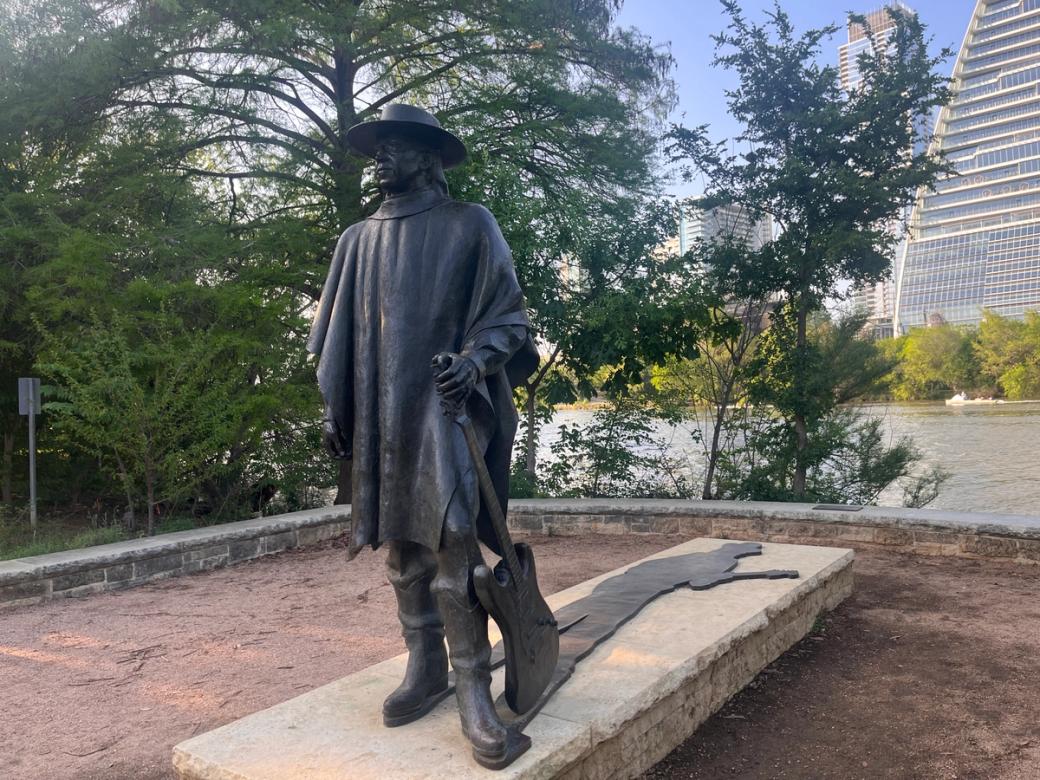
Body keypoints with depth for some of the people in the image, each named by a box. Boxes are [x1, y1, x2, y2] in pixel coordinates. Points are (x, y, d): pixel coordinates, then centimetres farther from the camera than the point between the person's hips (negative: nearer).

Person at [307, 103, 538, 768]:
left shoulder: (469, 225, 3)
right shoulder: (359, 240, 17)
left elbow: (508, 314, 1)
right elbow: (341, 330, 18)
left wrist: (474, 359, -18)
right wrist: (334, 407, 12)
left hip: (447, 402, -5)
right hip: (382, 411, 5)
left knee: (452, 538, -14)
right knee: (402, 543, 8)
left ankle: (475, 689, -5)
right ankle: (426, 667, 21)